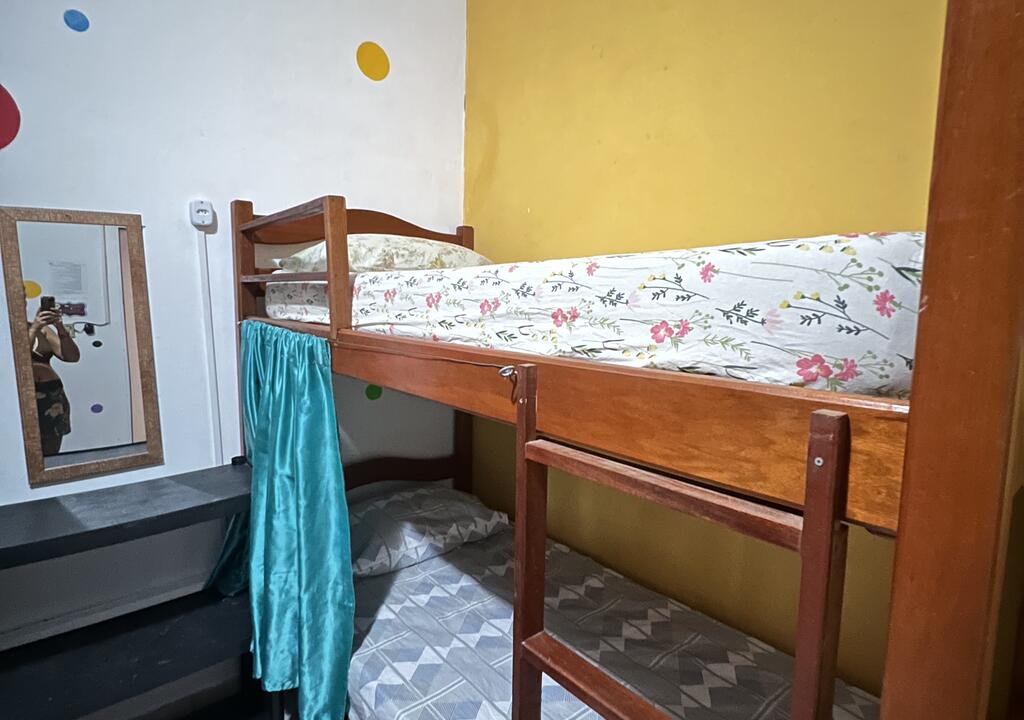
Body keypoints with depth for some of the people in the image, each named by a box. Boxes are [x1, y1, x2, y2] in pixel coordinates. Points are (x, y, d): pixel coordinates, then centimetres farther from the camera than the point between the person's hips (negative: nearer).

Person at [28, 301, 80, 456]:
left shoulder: (42, 329, 12)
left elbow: (72, 356, 2)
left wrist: (60, 327, -10)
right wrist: (34, 328, -23)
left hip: (52, 397, 3)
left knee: (49, 457, 8)